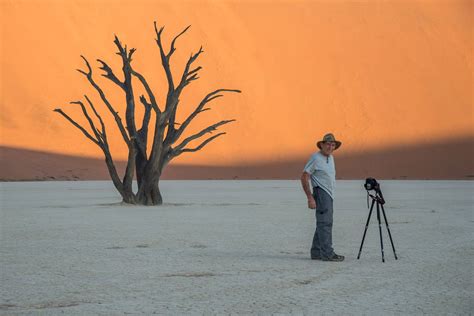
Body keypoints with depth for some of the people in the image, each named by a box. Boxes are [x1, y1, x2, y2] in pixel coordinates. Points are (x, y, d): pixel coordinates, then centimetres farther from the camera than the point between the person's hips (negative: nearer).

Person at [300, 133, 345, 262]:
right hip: (321, 193, -9)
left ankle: (316, 252, 16)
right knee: (325, 222, -15)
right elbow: (304, 177, -13)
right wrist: (310, 197, -19)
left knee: (322, 223, 11)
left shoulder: (330, 157, 15)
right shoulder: (316, 158, -11)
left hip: (329, 194, 9)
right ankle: (327, 253, -18)